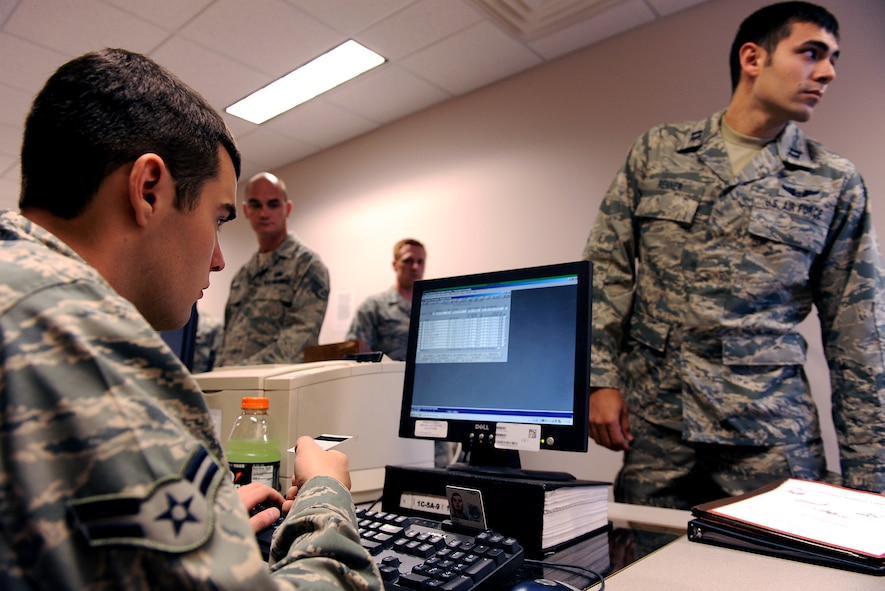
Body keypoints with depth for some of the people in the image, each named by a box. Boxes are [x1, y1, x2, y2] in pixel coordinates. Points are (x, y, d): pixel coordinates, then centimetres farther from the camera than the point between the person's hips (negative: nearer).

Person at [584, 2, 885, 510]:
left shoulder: (837, 186, 5)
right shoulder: (657, 152, 5)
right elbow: (607, 268, 3)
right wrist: (602, 379, -5)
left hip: (773, 431, 1)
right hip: (654, 418, 0)